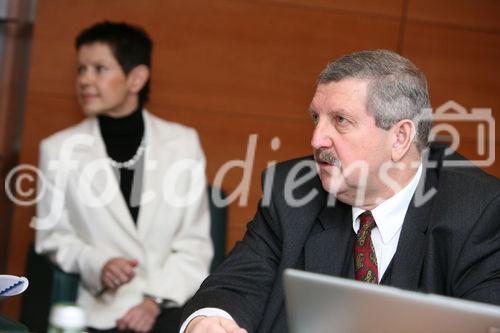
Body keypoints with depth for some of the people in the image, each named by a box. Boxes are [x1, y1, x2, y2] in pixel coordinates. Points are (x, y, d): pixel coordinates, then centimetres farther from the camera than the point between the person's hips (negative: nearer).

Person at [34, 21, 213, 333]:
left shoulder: (183, 143, 6)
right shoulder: (59, 149, 4)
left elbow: (195, 242, 4)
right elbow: (53, 236, 9)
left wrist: (157, 299, -10)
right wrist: (97, 265, -10)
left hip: (175, 304, 1)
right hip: (104, 308, -1)